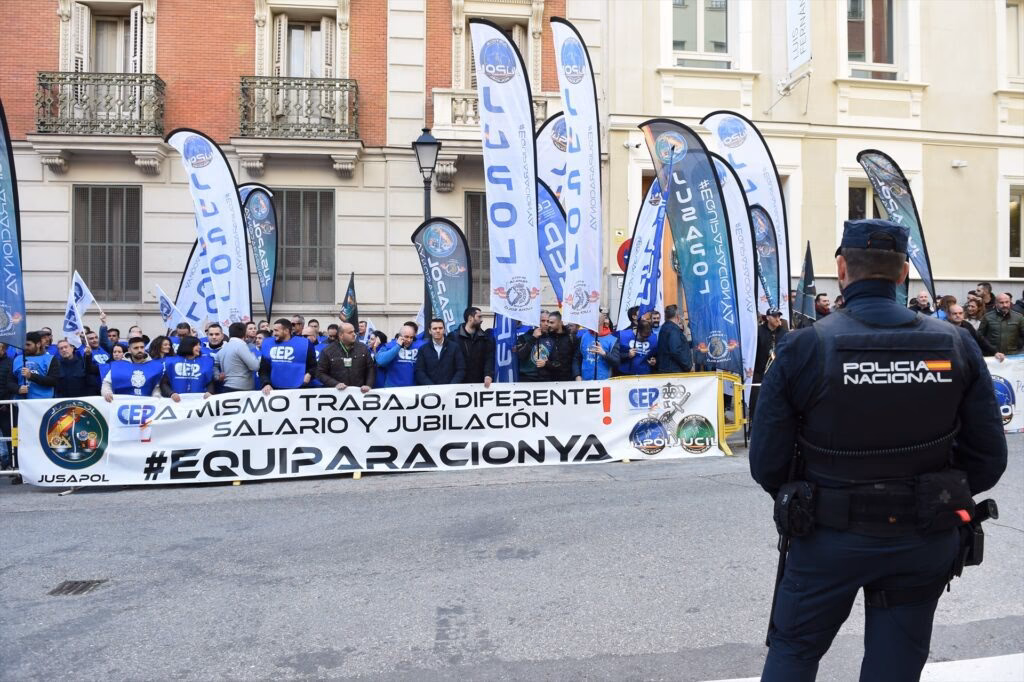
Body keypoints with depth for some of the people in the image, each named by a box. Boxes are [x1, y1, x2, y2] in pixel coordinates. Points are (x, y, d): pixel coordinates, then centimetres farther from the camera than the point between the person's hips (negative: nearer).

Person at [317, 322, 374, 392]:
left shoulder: (363, 348, 5)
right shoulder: (328, 351, 0)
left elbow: (371, 369, 7)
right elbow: (320, 373, 1)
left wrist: (368, 385, -7)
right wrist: (335, 384, -12)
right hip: (338, 392, -1)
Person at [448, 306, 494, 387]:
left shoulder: (485, 337, 9)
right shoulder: (453, 336, 0)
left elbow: (489, 358, -1)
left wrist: (488, 375, -19)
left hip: (479, 383, 3)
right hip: (459, 383, -2)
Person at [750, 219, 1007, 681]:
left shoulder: (803, 348, -17)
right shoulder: (955, 345, -6)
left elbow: (766, 463, -14)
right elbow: (988, 458, -2)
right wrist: (933, 497, 13)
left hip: (830, 539, -3)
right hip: (925, 543, 3)